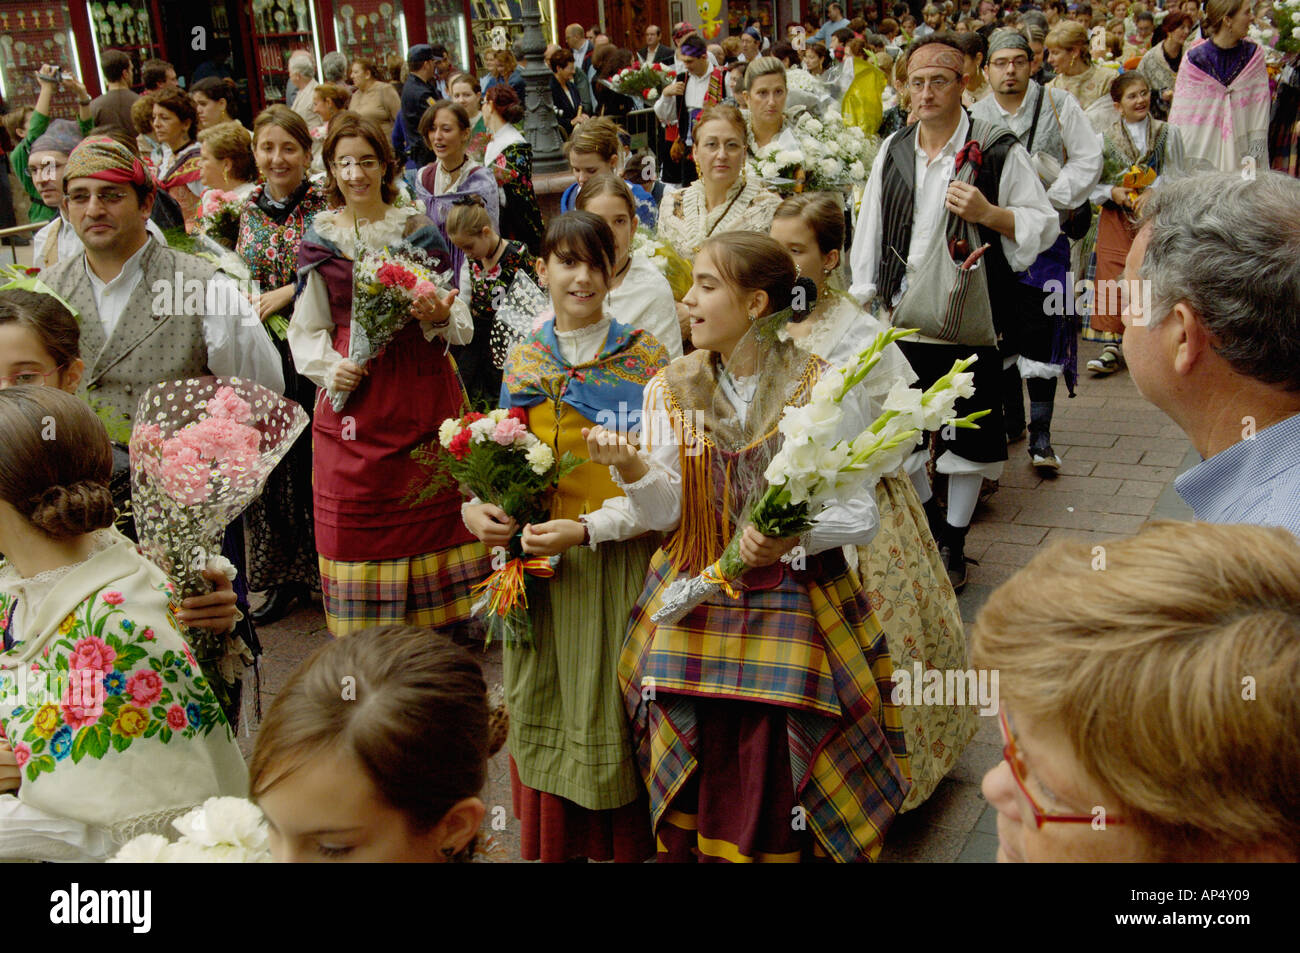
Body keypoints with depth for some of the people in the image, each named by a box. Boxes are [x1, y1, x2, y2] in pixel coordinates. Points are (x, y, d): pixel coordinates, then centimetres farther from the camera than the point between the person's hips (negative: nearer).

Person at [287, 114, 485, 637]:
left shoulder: (418, 229, 7)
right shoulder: (319, 239, 8)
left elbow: (459, 320, 7)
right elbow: (306, 328, 10)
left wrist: (439, 316, -16)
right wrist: (329, 367, -10)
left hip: (423, 388, 0)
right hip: (355, 394, 0)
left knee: (432, 509, 1)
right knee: (358, 513, 1)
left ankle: (442, 625, 16)